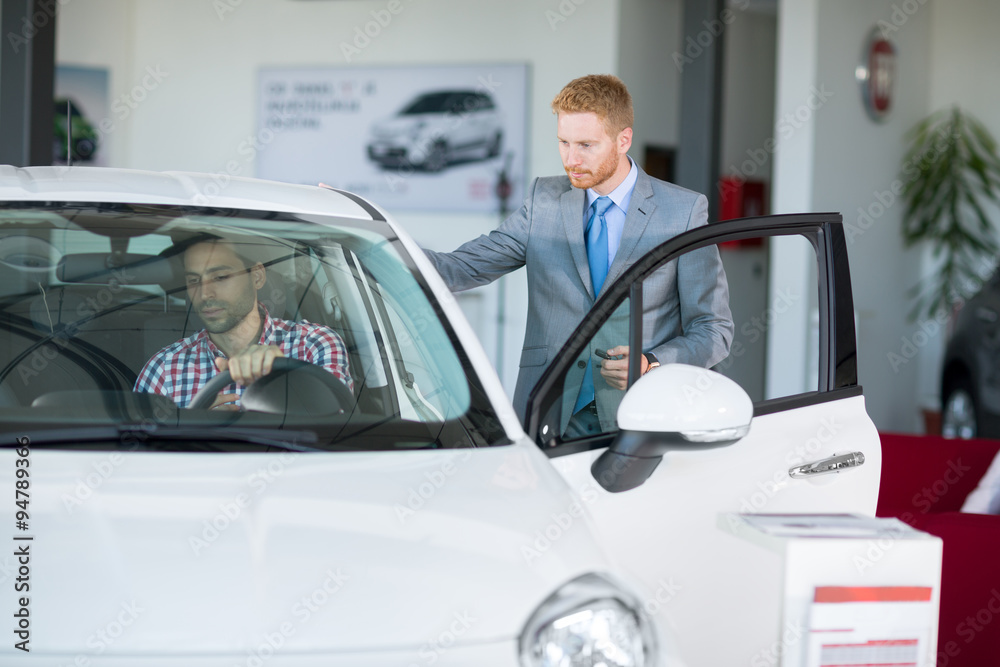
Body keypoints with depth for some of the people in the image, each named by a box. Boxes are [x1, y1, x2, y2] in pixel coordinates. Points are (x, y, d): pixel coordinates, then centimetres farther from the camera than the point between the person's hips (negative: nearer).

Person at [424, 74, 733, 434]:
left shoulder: (684, 211, 2)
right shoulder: (543, 200, 11)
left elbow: (714, 330, 2)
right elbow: (465, 266, 5)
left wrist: (650, 364, -16)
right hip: (548, 416, 2)